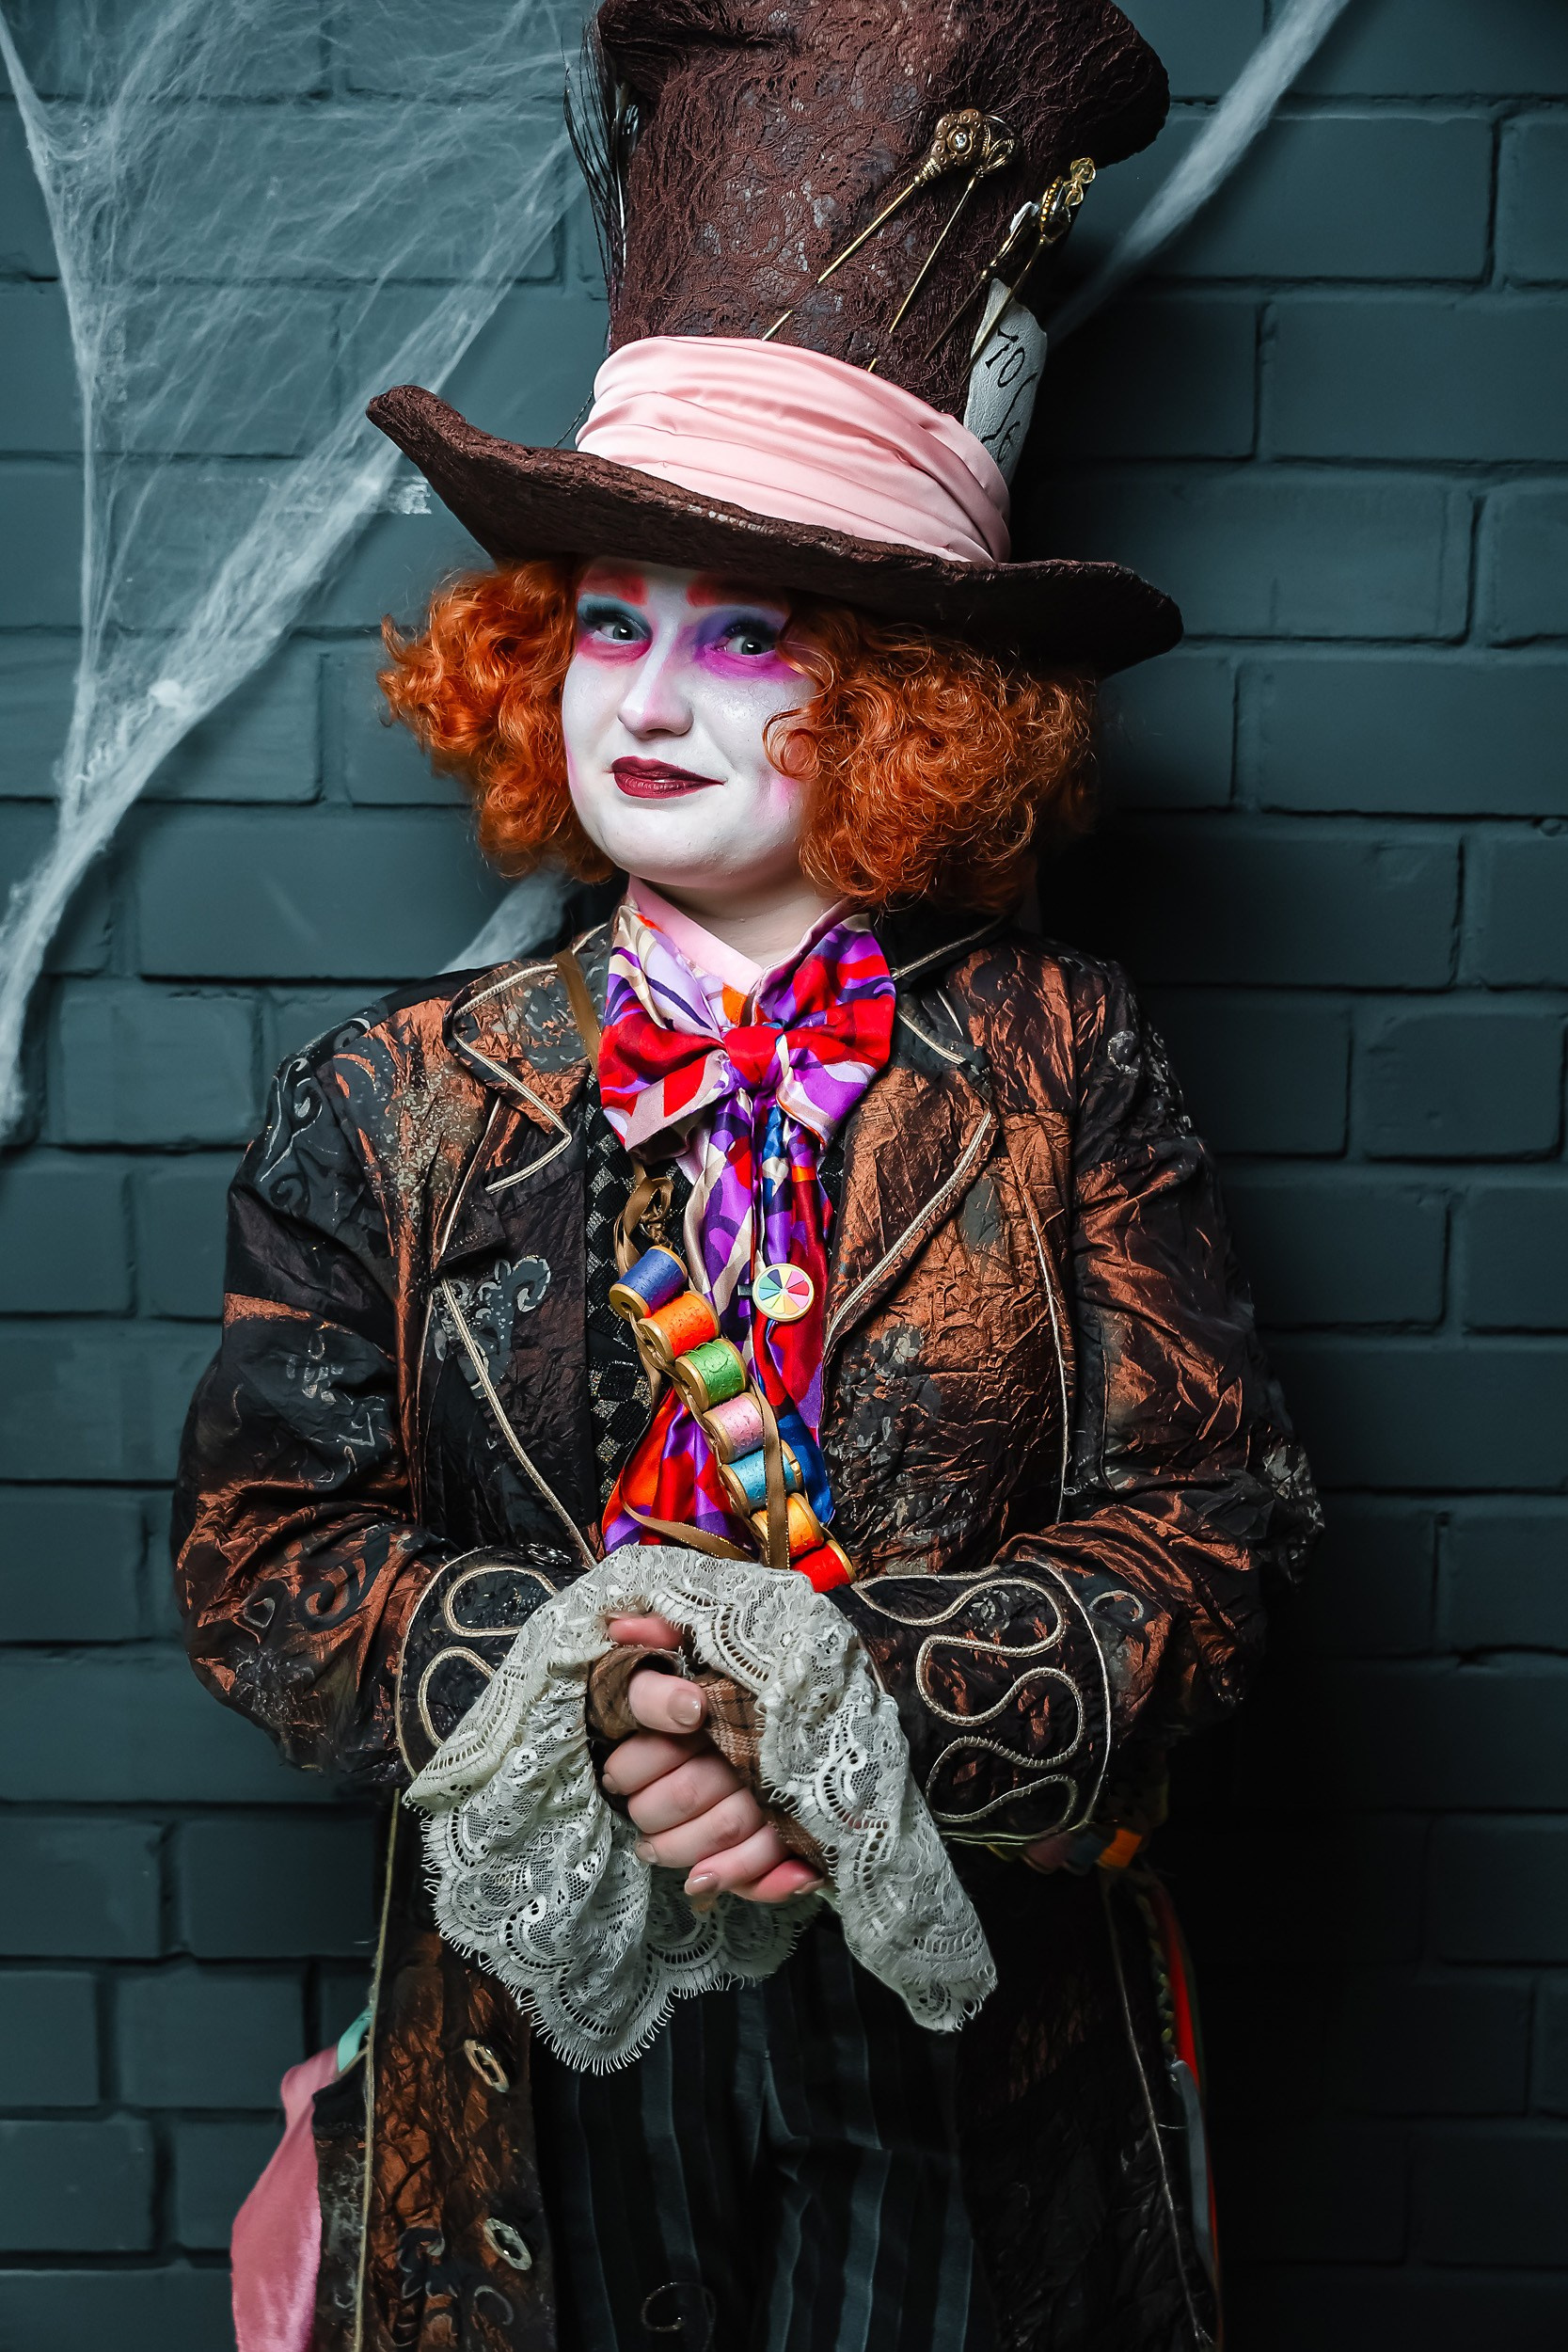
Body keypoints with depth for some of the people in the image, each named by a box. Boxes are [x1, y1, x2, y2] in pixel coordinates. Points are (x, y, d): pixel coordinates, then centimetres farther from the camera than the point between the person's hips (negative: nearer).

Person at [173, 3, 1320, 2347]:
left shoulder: (1065, 1073, -7)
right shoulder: (390, 1105, -4)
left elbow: (1208, 1520, -8)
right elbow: (267, 1540, -4)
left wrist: (862, 1722, -23)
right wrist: (571, 1708, -21)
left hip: (978, 2054, 0)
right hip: (542, 2041, 1)